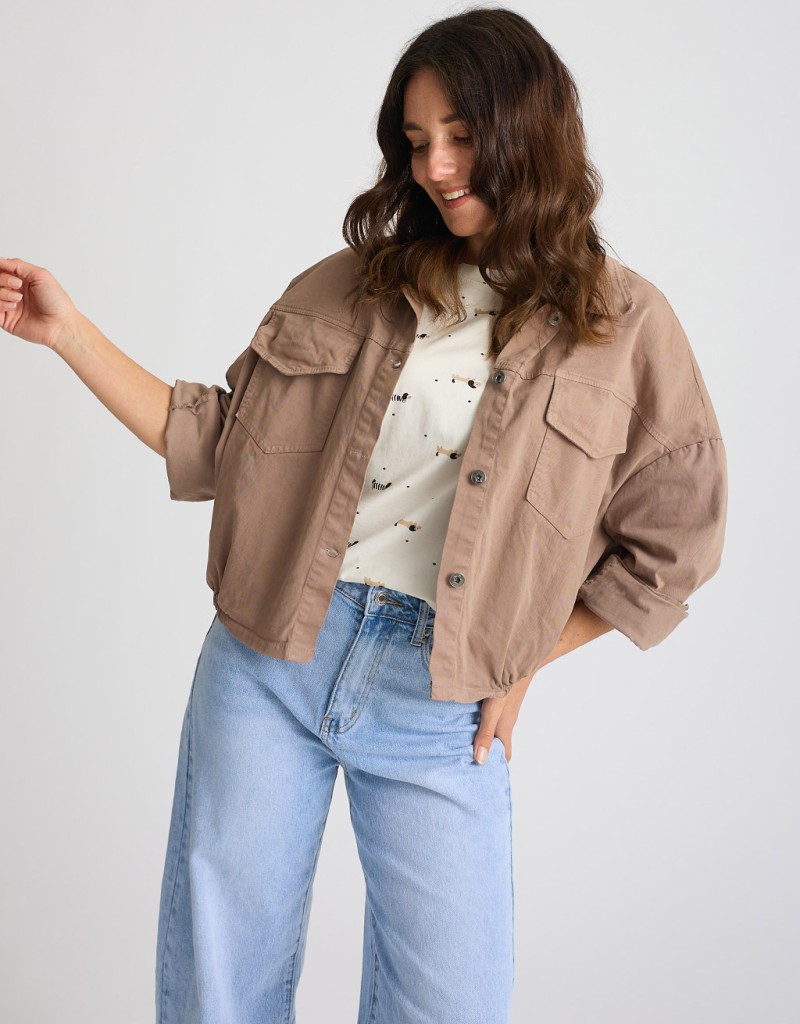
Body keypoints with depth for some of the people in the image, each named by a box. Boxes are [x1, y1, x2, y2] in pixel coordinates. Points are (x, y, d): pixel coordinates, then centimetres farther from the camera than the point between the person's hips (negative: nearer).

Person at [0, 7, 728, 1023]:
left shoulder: (624, 326, 0)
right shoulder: (349, 287, 7)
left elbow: (669, 542, 4)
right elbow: (218, 442, 7)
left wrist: (523, 662, 2)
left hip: (442, 706, -1)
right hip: (267, 660, 2)